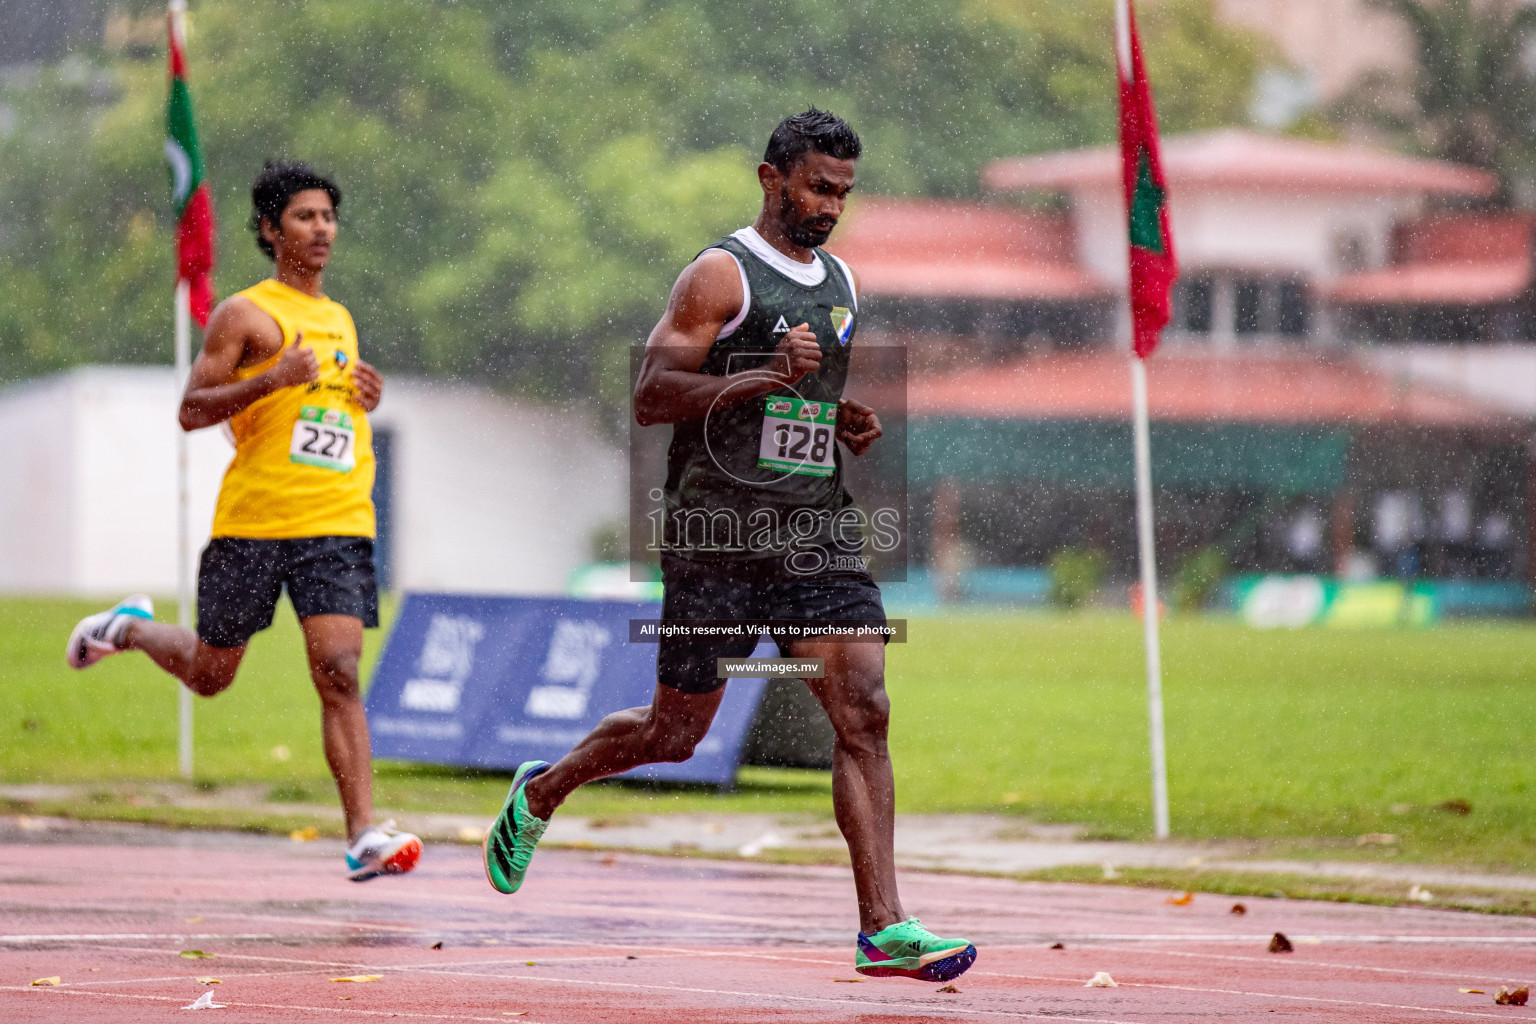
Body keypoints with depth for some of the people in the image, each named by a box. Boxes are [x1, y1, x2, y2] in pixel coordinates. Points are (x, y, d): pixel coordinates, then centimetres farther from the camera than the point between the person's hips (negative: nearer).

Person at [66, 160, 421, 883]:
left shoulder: (340, 322, 19)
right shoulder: (245, 315, -2)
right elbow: (191, 411, -7)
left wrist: (365, 402, 10)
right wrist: (272, 379, -19)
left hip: (336, 524, 4)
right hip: (253, 522, -3)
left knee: (339, 674, -13)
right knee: (210, 675, 11)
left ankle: (363, 836, -19)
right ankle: (128, 628, 43)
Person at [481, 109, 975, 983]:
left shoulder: (840, 283, 17)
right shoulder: (722, 275, -6)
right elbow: (651, 396, -12)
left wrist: (848, 426, 9)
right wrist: (767, 377, -21)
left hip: (821, 528, 6)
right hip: (722, 531, -6)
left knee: (864, 713, -11)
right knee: (675, 732, 5)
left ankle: (885, 928, -15)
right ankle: (540, 792, 34)